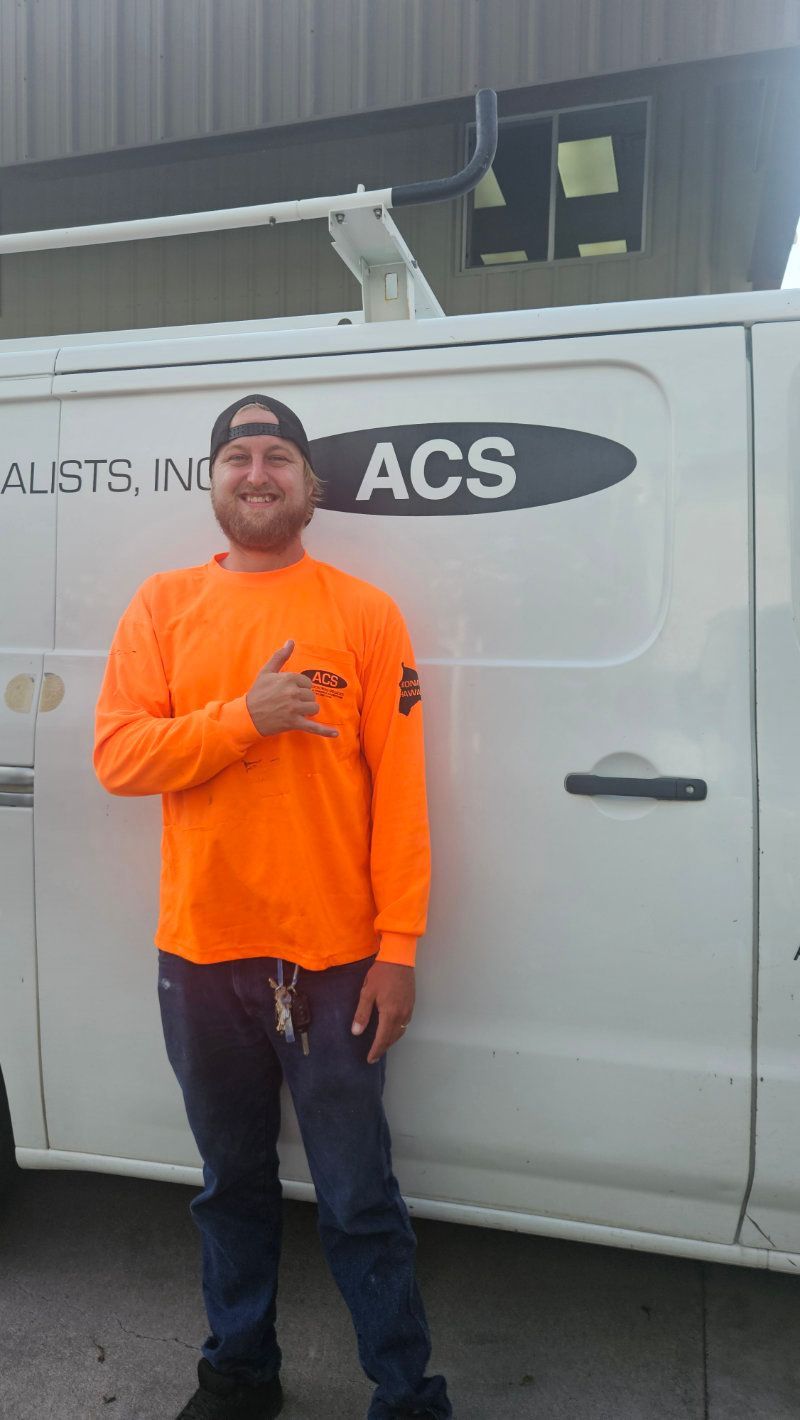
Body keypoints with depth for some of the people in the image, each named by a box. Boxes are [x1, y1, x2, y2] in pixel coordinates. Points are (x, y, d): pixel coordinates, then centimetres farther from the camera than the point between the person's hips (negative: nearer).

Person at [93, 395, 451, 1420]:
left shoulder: (365, 614, -2)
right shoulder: (163, 606, 4)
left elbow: (399, 792, -5)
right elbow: (116, 755, -4)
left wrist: (398, 947, -9)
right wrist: (247, 715, -17)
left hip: (334, 962, -2)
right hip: (200, 959, 3)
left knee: (359, 1201, 8)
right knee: (232, 1183, 21)